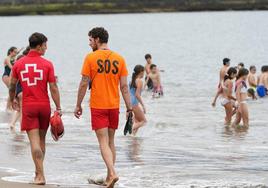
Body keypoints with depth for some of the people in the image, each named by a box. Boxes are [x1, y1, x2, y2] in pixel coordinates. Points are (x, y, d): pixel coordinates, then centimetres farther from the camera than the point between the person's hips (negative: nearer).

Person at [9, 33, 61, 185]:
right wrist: (58, 108, -3)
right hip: (44, 105, 0)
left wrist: (12, 100, 28)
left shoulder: (19, 64, 1)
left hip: (28, 106, 0)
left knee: (34, 141, -4)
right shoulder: (47, 64, -5)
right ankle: (39, 172, 25)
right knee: (42, 140, 16)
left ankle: (40, 176, -11)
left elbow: (12, 86, 10)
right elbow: (53, 88, -7)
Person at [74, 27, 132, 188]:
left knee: (103, 142, -6)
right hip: (114, 105, 4)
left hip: (98, 107, -4)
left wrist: (78, 105, 3)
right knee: (111, 141, 14)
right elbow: (124, 86, 2)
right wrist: (129, 108, 6)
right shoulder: (119, 59, 3)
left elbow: (84, 84, -6)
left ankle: (113, 173, -24)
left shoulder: (91, 58, -7)